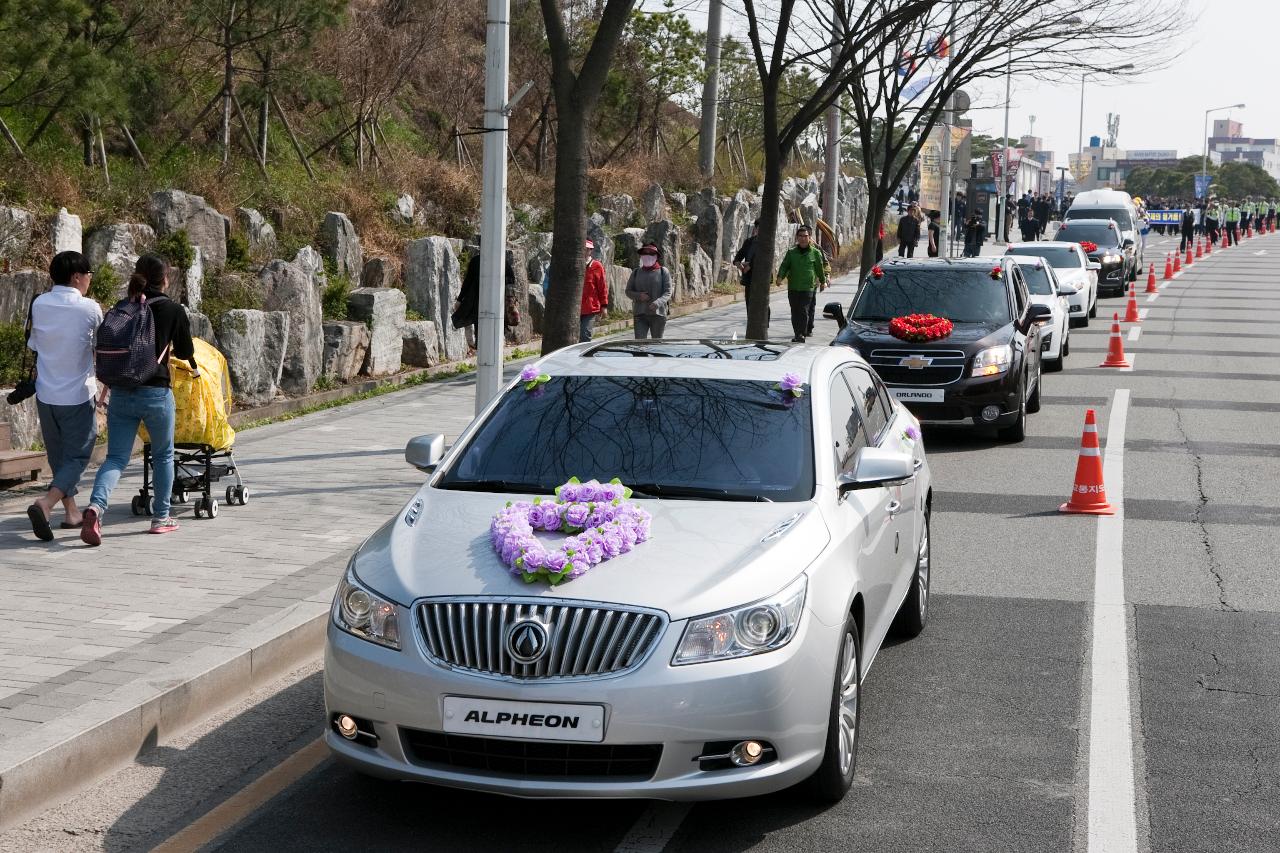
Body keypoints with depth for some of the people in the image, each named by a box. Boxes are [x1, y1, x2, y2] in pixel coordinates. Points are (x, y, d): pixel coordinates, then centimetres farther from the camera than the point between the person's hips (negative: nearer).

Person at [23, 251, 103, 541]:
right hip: (77, 395, -5)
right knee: (77, 456, 0)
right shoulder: (89, 308, -12)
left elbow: (33, 345, 9)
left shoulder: (39, 304, -1)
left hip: (45, 394, 5)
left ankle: (71, 512, 25)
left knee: (58, 454, 18)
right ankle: (46, 504, -21)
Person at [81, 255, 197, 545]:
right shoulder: (173, 310, -4)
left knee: (116, 457, 4)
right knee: (163, 455, 17)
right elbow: (185, 352, 6)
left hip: (120, 393, 3)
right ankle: (161, 517, 23)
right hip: (156, 393, -3)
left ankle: (96, 506, -21)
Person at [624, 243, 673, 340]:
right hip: (640, 314, 1)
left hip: (658, 313, -1)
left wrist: (658, 302, -23)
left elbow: (668, 292, -4)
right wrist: (638, 296, -10)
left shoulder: (663, 272, 3)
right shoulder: (636, 273, 11)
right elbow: (628, 291, 12)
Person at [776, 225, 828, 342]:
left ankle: (801, 334, -11)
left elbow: (820, 269, 14)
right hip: (793, 287, 3)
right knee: (795, 312, 5)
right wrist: (780, 276, -11)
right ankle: (797, 333, 14)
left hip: (808, 287, -3)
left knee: (804, 312, -10)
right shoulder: (791, 252, 9)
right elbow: (784, 266, 7)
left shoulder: (815, 252, 5)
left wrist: (823, 281, 21)